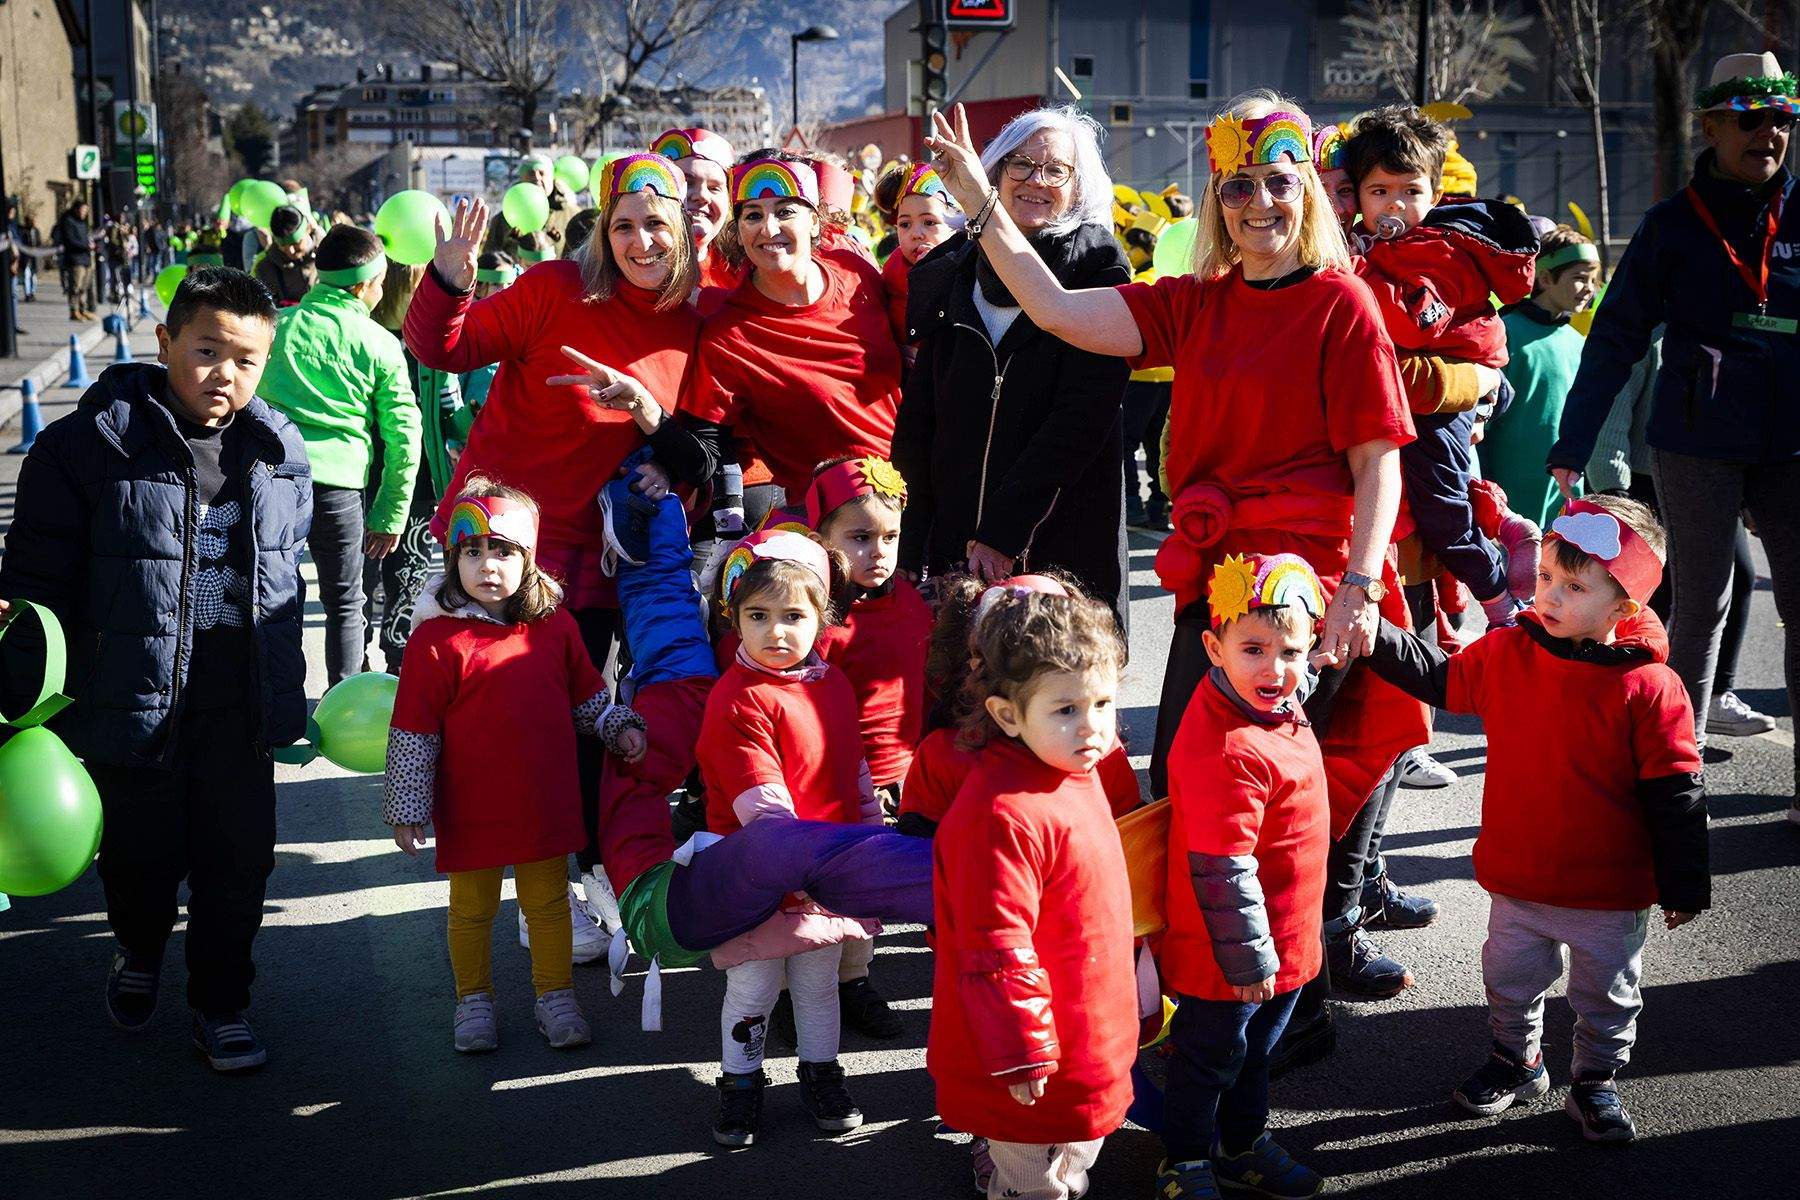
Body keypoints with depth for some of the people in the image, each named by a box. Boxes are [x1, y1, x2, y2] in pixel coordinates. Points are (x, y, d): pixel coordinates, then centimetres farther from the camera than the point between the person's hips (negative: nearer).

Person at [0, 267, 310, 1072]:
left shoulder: (280, 457, 5)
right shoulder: (88, 446, -9)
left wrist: (288, 695, 19)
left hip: (241, 709, 3)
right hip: (131, 705, -3)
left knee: (238, 862, 8)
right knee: (142, 859, 14)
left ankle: (219, 1003, 28)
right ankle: (138, 954, 45)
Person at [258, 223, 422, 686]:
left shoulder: (276, 325, 7)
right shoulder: (380, 344, 3)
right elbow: (403, 433, 2)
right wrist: (390, 515, 9)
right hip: (339, 483, -1)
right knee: (344, 605, 13)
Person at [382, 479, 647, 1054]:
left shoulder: (554, 625, 0)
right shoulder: (436, 638, -13)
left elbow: (586, 694, 17)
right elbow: (413, 730, -10)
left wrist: (619, 727, 5)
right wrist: (406, 809, -9)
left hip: (545, 802, 3)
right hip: (470, 809, -3)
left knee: (549, 902, 14)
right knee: (472, 909, 12)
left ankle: (555, 995, 28)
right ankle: (474, 1000, 30)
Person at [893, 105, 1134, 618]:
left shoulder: (1098, 264, -2)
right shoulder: (952, 270, 10)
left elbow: (1083, 414, -11)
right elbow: (919, 413, 9)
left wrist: (1003, 531, -16)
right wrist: (912, 550, 0)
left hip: (1068, 538, -3)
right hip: (952, 538, 3)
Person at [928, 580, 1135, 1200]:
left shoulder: (1076, 772, 1)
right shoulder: (1001, 815, -31)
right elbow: (996, 951, -28)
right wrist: (1022, 1053, -23)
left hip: (1086, 1038, 9)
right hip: (1039, 1060, -9)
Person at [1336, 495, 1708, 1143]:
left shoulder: (1648, 688, -18)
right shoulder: (1507, 653, -7)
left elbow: (1674, 793, -12)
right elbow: (1439, 677, 7)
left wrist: (1684, 886, -7)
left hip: (1610, 892, -3)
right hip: (1516, 878, 3)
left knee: (1607, 996, 16)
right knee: (1509, 980, 20)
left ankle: (1596, 1081, 39)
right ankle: (1518, 1059, 45)